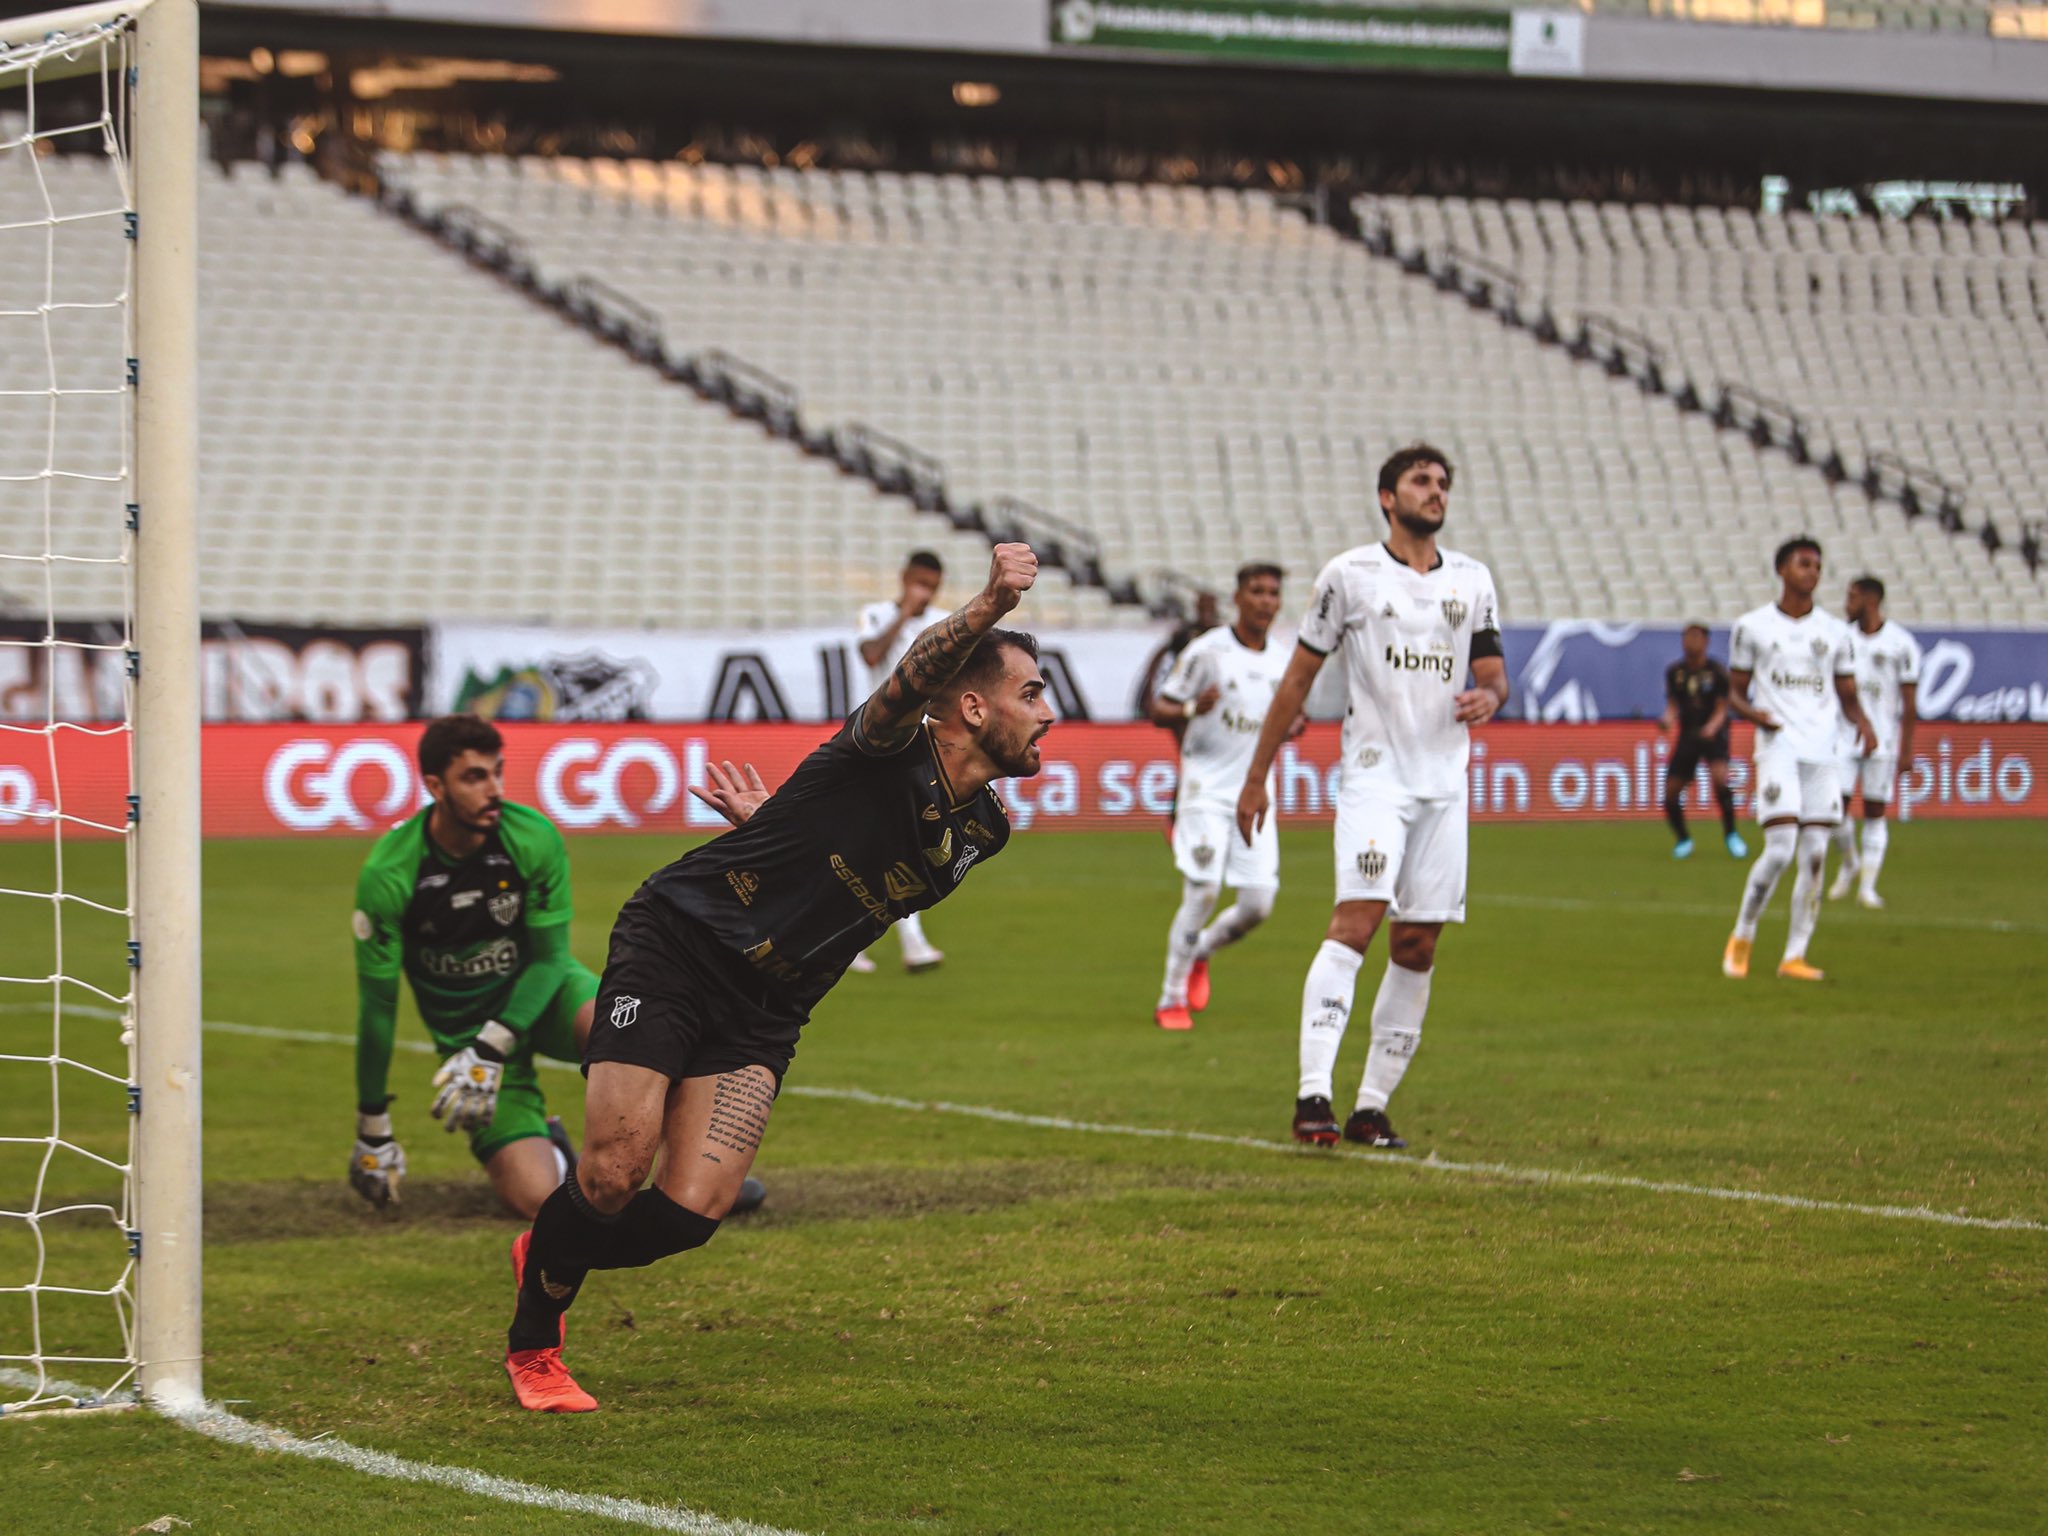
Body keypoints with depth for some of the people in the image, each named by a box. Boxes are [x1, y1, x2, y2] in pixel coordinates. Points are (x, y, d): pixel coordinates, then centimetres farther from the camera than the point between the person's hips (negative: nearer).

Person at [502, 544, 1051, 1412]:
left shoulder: (984, 831, 5)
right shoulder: (891, 755, -18)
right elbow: (917, 674, -42)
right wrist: (991, 606, -59)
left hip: (766, 1012, 6)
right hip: (674, 947, -6)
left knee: (690, 1214, -9)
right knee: (613, 1177, -13)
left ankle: (547, 1261, 24)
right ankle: (531, 1346, 15)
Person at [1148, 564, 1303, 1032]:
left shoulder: (1283, 662, 9)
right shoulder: (1206, 652, -7)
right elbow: (1159, 710, -5)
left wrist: (1293, 726, 0)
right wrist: (1192, 709, -26)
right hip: (1206, 792, -5)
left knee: (1258, 905, -1)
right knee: (1203, 893, -14)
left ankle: (1199, 953, 29)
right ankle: (1172, 998, 1)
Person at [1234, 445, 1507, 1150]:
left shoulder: (1472, 581, 12)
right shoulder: (1349, 575, 0)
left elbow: (1494, 671, 18)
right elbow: (1299, 677, 5)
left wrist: (1489, 696, -8)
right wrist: (1256, 776, 5)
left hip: (1445, 782, 5)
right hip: (1374, 775, -5)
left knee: (1417, 945, 2)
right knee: (1356, 920, -21)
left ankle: (1372, 1107, 8)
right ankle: (1313, 1096, -27)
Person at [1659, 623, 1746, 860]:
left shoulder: (1717, 672, -6)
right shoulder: (1675, 672, 5)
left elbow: (1722, 708, -6)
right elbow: (1672, 705, 10)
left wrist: (1712, 728, -25)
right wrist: (1668, 720, -12)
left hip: (1713, 734, -4)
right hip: (1687, 735, 4)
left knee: (1719, 776, -29)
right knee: (1671, 792, -4)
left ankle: (1731, 834, -14)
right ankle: (1683, 839, 21)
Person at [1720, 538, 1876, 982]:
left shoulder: (1834, 631, 13)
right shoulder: (1752, 627, 6)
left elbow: (1847, 697, 17)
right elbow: (1735, 692, 10)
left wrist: (1861, 723, -4)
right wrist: (1754, 713, -12)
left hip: (1822, 751, 3)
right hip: (1778, 747, -3)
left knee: (1815, 858, -2)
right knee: (1780, 849, -15)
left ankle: (1795, 956, 4)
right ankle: (1742, 937, 5)